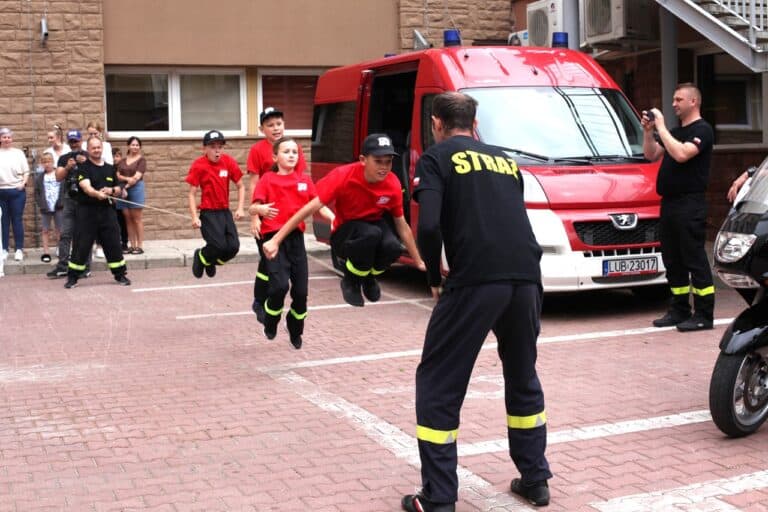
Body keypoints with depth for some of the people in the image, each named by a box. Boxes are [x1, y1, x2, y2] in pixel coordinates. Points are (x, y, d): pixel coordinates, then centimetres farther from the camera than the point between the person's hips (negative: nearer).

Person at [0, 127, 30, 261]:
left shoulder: (18, 153, 5)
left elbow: (26, 171, 4)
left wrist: (23, 184, -10)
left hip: (17, 191, -1)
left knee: (17, 220, 0)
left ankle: (19, 249, 3)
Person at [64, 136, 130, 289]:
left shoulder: (110, 169, 13)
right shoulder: (83, 168, -3)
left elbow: (119, 190, 16)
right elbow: (86, 187, -21)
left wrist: (111, 191, -7)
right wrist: (97, 193, -41)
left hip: (106, 211, 4)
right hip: (86, 211, -4)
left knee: (113, 243, 5)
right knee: (81, 246, -2)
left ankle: (120, 275, 16)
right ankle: (72, 277, 7)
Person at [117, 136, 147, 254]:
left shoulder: (141, 160, 1)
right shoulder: (122, 160, 16)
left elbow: (137, 176, -7)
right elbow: (118, 175, 6)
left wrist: (127, 185, -14)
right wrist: (127, 178, -12)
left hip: (136, 189, -5)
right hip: (123, 190, 5)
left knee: (136, 219, -5)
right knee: (128, 219, 3)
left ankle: (139, 246, -2)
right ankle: (132, 246, 7)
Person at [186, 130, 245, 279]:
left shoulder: (228, 162, -1)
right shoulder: (199, 165, -10)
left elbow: (241, 186, 9)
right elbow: (192, 193, -6)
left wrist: (240, 208, -1)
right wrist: (195, 217, -13)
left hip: (225, 211, 4)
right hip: (208, 213, -4)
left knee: (233, 247, -4)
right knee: (219, 246, -17)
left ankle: (211, 262, 26)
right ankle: (200, 256, 17)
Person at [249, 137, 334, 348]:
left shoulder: (304, 180, 9)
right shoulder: (267, 179, 0)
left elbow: (319, 204, 3)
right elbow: (252, 209, -9)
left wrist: (334, 219, -15)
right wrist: (261, 209, -32)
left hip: (296, 238, 4)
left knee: (301, 291, 2)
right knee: (280, 285, -19)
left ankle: (295, 331, 26)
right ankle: (270, 322, 9)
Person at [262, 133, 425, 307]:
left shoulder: (393, 184, -16)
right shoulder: (343, 176, -26)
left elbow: (402, 225, -2)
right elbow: (310, 208, -25)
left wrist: (419, 262, 5)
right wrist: (276, 240, -27)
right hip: (344, 234, -3)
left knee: (393, 247, -32)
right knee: (371, 234, -38)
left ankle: (369, 276, 4)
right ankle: (351, 281, -9)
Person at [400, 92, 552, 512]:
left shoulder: (436, 158, 7)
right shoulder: (505, 160, 25)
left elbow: (429, 225, -8)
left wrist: (434, 277, 6)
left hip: (475, 278, -5)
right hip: (526, 276, 6)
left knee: (438, 385, 6)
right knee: (523, 378, 25)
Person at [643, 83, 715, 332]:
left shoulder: (702, 130, -7)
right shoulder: (675, 132, 22)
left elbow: (681, 154, -22)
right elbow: (651, 155, 17)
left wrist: (661, 127, -16)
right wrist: (648, 130, 4)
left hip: (690, 205, -9)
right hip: (669, 203, 9)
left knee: (695, 260, -7)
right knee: (673, 261, 12)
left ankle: (704, 314, -4)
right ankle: (679, 311, 20)